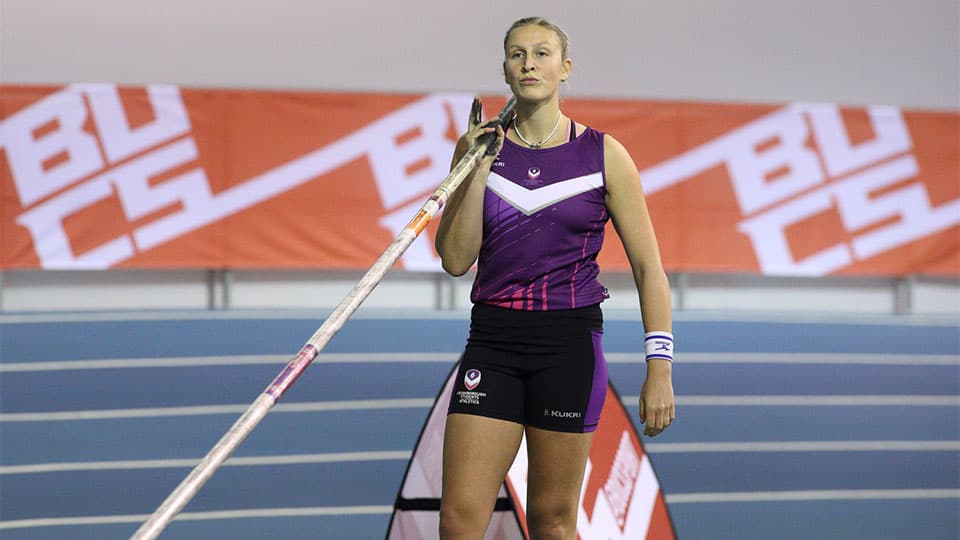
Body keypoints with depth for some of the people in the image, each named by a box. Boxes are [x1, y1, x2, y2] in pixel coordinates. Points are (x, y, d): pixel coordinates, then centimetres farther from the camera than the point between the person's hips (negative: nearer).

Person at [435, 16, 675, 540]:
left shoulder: (604, 155, 0)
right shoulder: (479, 147, 6)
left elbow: (647, 266, 2)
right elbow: (455, 259, 1)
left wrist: (659, 367, -5)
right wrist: (479, 173, -9)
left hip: (570, 343, -2)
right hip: (493, 341, 2)